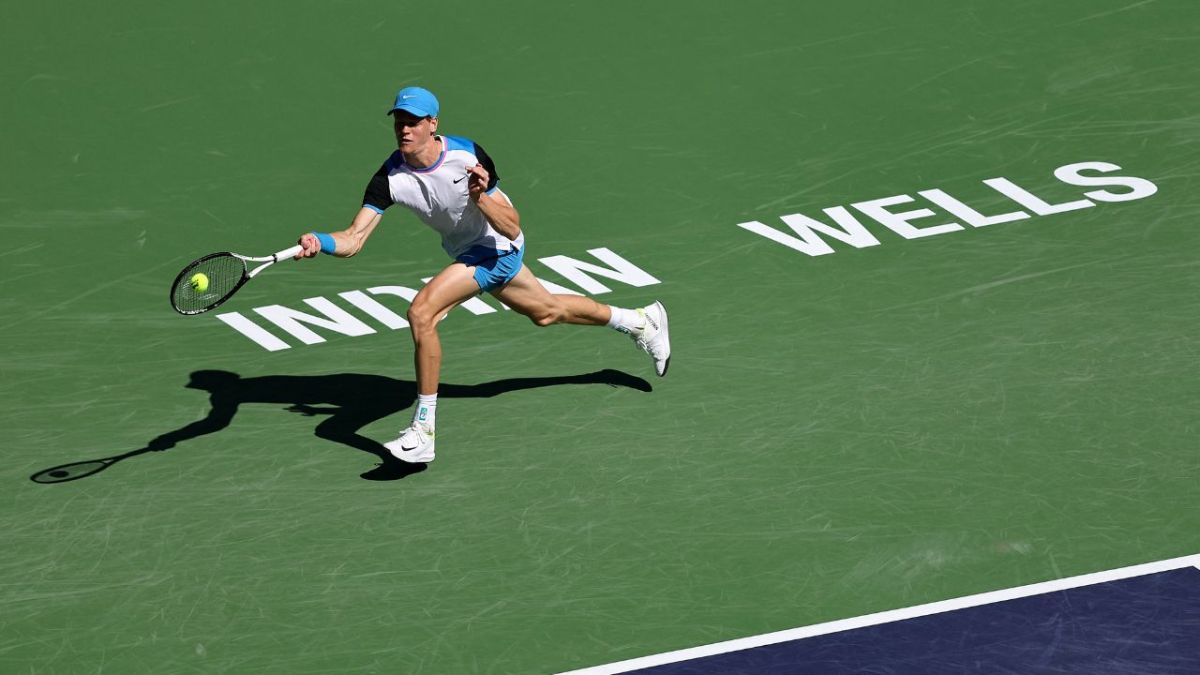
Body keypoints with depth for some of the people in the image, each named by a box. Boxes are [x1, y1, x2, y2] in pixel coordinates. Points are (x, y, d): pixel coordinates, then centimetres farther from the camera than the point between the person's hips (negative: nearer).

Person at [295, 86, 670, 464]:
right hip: (468, 252, 7)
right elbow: (354, 239, -25)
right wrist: (319, 243, -46)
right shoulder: (391, 178, -18)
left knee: (421, 313, -26)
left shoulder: (468, 156, -26)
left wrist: (480, 198, -38)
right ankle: (640, 322, 53)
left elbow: (512, 229, -21)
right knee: (547, 312, 28)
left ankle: (423, 431, -20)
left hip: (496, 249, -7)